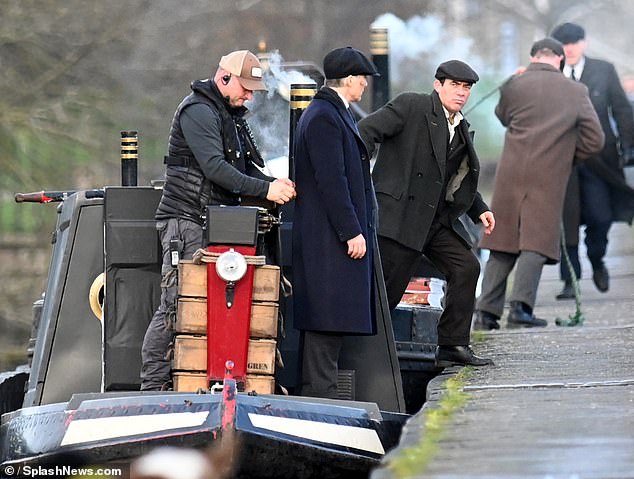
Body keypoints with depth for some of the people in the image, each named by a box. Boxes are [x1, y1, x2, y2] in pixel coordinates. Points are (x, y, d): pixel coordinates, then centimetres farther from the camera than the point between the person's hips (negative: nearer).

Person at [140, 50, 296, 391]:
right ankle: (152, 386, -9)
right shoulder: (198, 110, -11)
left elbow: (243, 168, 25)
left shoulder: (231, 115, 21)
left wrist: (275, 185, 5)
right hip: (186, 221, -9)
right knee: (176, 306, -11)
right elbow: (214, 167, -22)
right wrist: (264, 190, -24)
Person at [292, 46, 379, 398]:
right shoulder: (323, 118, -14)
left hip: (336, 234, 11)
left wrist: (358, 228, 21)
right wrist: (352, 231, -19)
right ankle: (319, 394, -9)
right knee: (327, 318, -10)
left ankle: (319, 392, 12)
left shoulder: (333, 114, 19)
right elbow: (331, 181, -19)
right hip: (330, 237, -11)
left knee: (332, 319, 10)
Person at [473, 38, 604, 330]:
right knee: (536, 243, -2)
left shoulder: (513, 86, 4)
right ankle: (521, 307, -15)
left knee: (502, 245, 8)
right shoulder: (576, 92, 3)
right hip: (550, 176, -2)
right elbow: (594, 140, 5)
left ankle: (486, 312, 6)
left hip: (511, 174, 2)